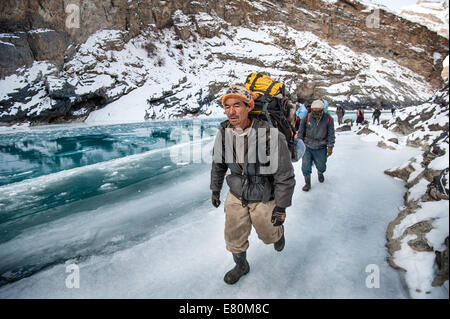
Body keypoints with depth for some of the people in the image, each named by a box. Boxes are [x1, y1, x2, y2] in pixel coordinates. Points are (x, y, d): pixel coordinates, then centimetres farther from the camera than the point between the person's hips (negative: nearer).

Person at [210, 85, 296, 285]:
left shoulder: (271, 136, -29)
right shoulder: (223, 133, -14)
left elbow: (285, 175, -20)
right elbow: (218, 163, 6)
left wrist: (281, 207, -14)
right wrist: (215, 189, 13)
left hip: (264, 199, -3)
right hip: (236, 195, 4)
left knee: (268, 234, 21)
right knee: (234, 237, 14)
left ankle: (278, 233, 58)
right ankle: (241, 266, 44)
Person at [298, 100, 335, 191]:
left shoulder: (328, 119, -8)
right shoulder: (306, 118, -8)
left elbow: (331, 134, -1)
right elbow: (301, 132, 2)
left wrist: (330, 147, -3)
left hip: (321, 148, 0)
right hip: (307, 147, 0)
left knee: (321, 166, 13)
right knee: (305, 165, -6)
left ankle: (320, 173, 50)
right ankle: (307, 183, 15)